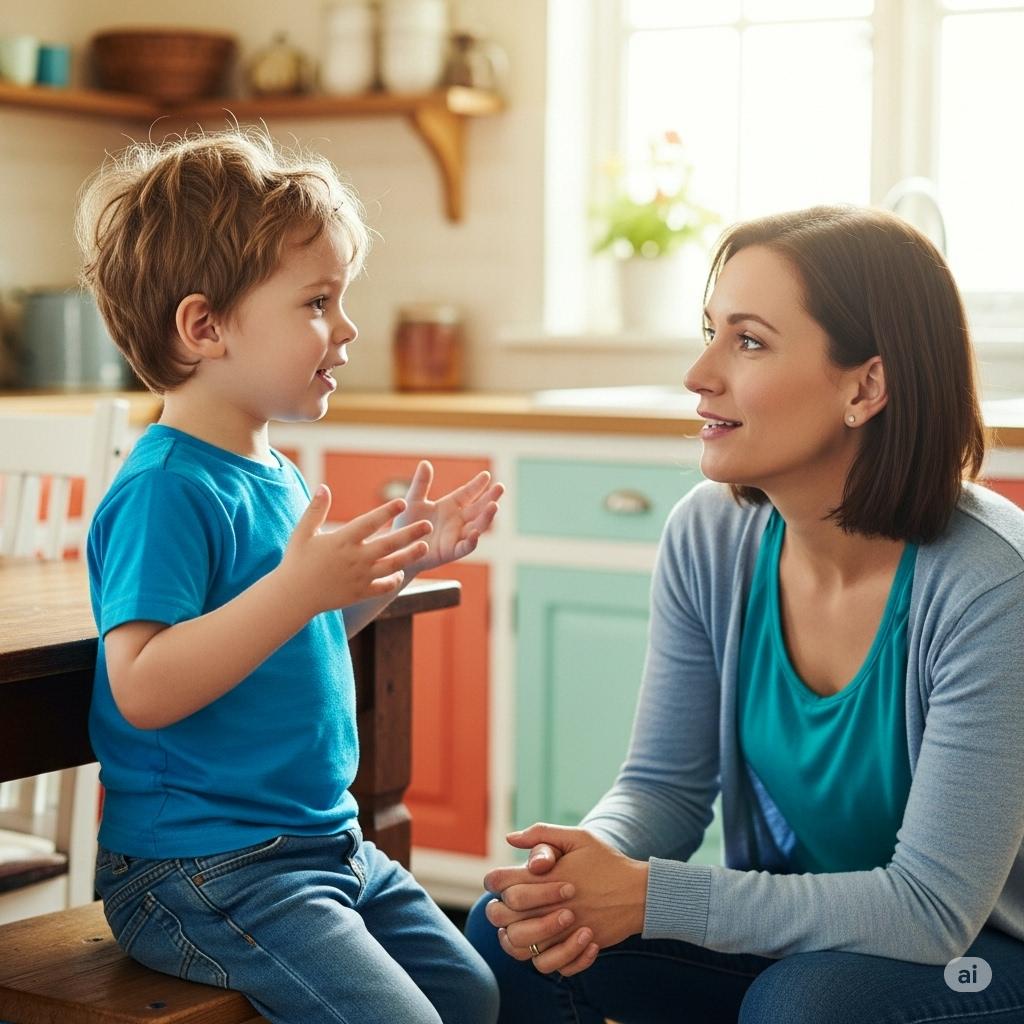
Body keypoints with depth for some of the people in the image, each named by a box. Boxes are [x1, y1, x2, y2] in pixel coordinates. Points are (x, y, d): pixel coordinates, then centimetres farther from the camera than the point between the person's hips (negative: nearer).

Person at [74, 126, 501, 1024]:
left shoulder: (274, 475, 9)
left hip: (323, 841, 10)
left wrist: (399, 558, 10)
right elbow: (143, 688, -29)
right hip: (202, 873, -10)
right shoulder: (166, 488, -21)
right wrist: (297, 587, -34)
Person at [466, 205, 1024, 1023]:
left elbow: (931, 908, -26)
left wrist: (650, 897, -29)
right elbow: (666, 785, -2)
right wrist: (590, 866, -25)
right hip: (783, 930, 4)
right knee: (511, 931, -14)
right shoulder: (709, 536, -9)